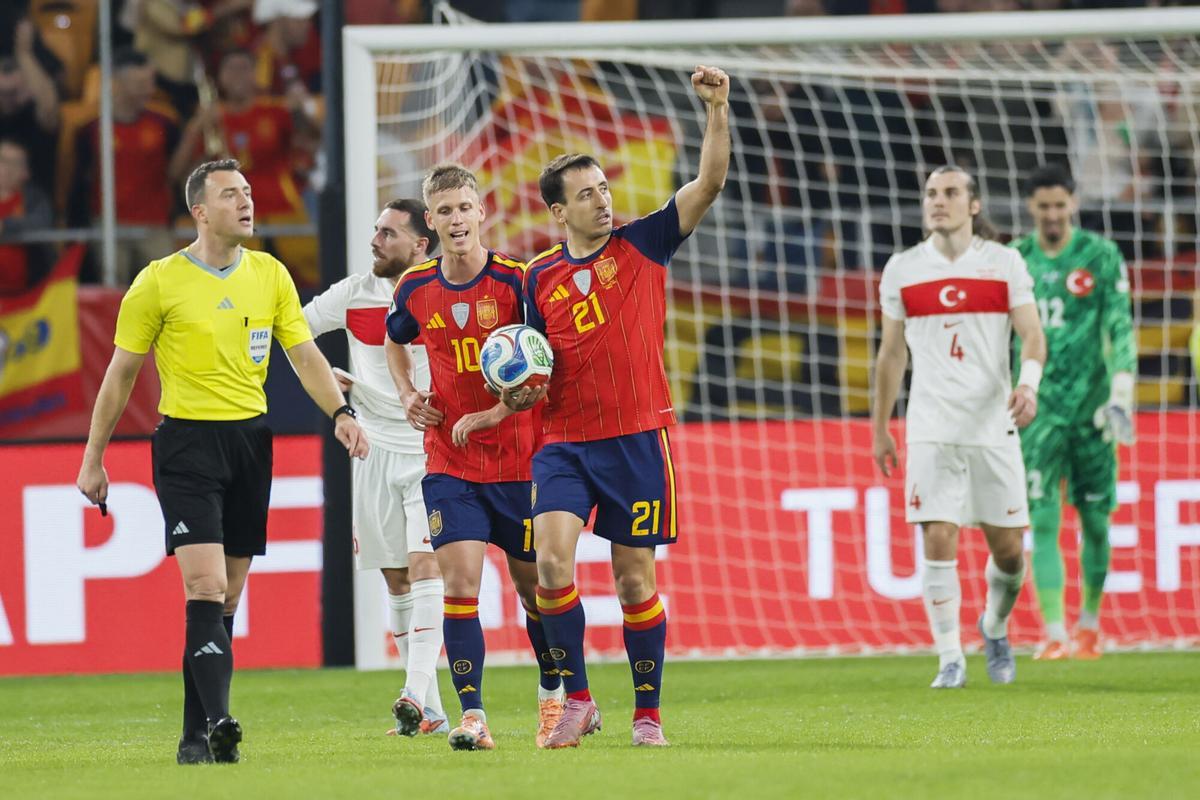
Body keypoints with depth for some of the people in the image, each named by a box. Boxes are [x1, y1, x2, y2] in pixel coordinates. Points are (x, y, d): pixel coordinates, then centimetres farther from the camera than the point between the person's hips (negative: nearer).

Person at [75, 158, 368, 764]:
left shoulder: (270, 275, 8)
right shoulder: (159, 282, -4)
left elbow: (305, 356, 10)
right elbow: (121, 374, 3)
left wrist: (341, 412, -8)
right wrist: (93, 459, 4)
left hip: (250, 439, 5)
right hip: (187, 442, -5)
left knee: (227, 599, 6)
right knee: (206, 587, -18)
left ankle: (196, 735, 12)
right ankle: (217, 721, -27)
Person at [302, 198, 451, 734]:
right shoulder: (356, 294, 4)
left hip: (433, 450, -4)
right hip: (377, 451, 4)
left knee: (424, 568, -16)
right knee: (397, 583, 5)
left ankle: (417, 697, -23)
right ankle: (432, 713, 11)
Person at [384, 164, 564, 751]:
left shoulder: (516, 281, -11)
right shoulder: (415, 289, 1)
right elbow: (395, 340, 24)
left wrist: (490, 414, -18)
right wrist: (407, 394, 6)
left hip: (519, 458, -2)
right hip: (448, 463, 2)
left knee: (532, 586, 9)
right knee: (460, 581, -12)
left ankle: (554, 692, 33)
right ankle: (472, 716, -12)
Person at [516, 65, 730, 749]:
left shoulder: (642, 245, 3)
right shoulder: (541, 276, 9)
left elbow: (709, 184, -7)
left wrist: (718, 111, -19)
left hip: (638, 436, -1)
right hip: (566, 441, 1)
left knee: (636, 579, 2)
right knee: (552, 558, -18)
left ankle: (648, 714, 15)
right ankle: (577, 700, -7)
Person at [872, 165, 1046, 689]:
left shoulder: (1005, 264, 3)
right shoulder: (902, 270, 7)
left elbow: (1032, 335, 0)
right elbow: (892, 352, 14)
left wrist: (1029, 382, -21)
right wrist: (880, 428, 14)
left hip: (993, 425, 0)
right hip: (931, 426, 0)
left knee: (1007, 547, 2)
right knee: (938, 542, -10)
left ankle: (995, 627, 31)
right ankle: (950, 660, -3)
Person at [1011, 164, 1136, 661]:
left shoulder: (1101, 256, 1)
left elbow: (1120, 327, -4)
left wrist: (1121, 395, -14)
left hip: (1090, 405, -1)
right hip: (1038, 409, 1)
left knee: (1095, 520, 6)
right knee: (1043, 521, -11)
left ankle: (1090, 624, 24)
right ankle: (1053, 633, -15)